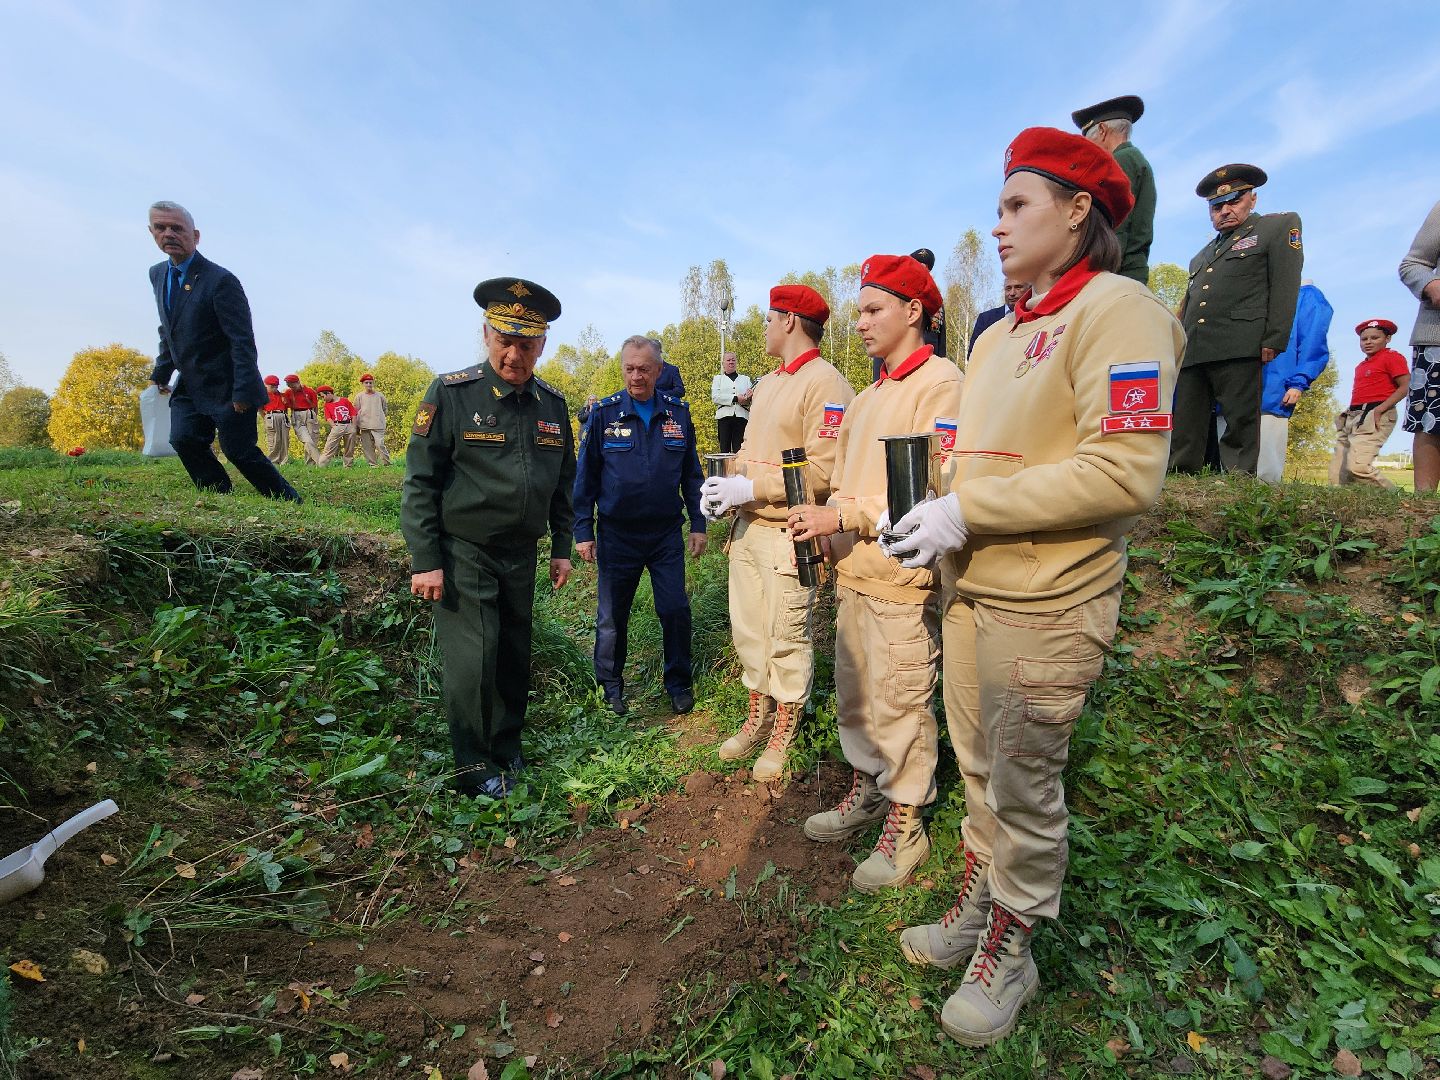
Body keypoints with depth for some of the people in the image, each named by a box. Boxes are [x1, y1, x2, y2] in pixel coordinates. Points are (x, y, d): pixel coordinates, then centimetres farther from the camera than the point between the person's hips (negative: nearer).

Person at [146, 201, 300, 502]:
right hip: (189, 387, 7)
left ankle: (291, 504, 6)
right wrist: (161, 373, 15)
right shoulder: (157, 274, 8)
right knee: (184, 441, -6)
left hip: (225, 387, -7)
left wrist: (242, 392, -22)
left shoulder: (220, 280, -16)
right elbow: (168, 330, 19)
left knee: (239, 452, -6)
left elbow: (243, 341, -19)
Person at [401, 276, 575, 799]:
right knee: (474, 660, -2)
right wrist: (425, 560, -12)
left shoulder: (553, 403, 5)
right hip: (463, 554, -4)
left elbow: (562, 482, 13)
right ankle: (474, 767, 18)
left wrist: (561, 548, 11)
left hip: (521, 555, 5)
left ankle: (507, 749, 33)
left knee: (514, 655, 13)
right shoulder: (451, 393, -10)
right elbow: (419, 482, -10)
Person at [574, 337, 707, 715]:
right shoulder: (604, 414, -3)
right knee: (612, 615, 10)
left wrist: (698, 524, 5)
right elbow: (585, 477, 0)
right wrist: (583, 532, -3)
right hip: (617, 535, -1)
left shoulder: (678, 413, 3)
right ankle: (610, 685, 30)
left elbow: (691, 474, 8)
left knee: (675, 610, 4)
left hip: (666, 533, 1)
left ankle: (679, 683, 24)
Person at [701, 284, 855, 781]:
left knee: (788, 637, 4)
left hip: (787, 533, -8)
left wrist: (750, 488, -20)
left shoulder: (825, 383, -12)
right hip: (747, 526, 9)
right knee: (747, 628, 15)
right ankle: (758, 717, 33)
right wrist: (727, 485, 2)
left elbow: (821, 473, -20)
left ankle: (784, 733, 22)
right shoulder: (767, 383, 18)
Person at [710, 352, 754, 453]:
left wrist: (747, 399, -16)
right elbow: (715, 397, -1)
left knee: (739, 449, -7)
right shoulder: (718, 379, 18)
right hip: (724, 416, -1)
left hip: (742, 416, 1)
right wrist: (736, 398, -10)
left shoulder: (746, 379, 23)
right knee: (725, 449, -4)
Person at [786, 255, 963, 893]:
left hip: (901, 581, -8)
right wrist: (822, 530, 3)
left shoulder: (939, 383, -9)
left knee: (900, 707, 2)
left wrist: (843, 516, -20)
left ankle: (905, 826, 20)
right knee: (854, 697, 17)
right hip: (852, 576, 8)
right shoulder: (867, 397, 18)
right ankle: (865, 793, 35)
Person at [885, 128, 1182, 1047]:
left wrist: (968, 510, -22)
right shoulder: (999, 336, 16)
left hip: (1046, 604, -8)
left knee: (1023, 783, 6)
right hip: (970, 589, 8)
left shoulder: (1116, 310, -10)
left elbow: (1125, 472, -21)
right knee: (978, 764, 18)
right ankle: (978, 907, 37)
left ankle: (1010, 950, 27)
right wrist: (938, 516, 3)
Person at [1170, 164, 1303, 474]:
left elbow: (1285, 287, 1)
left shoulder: (1279, 226, 14)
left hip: (1240, 348, -5)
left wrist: (1273, 341, -10)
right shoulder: (1203, 254, 32)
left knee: (1241, 425, -6)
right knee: (1183, 431, -1)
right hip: (1192, 353, 6)